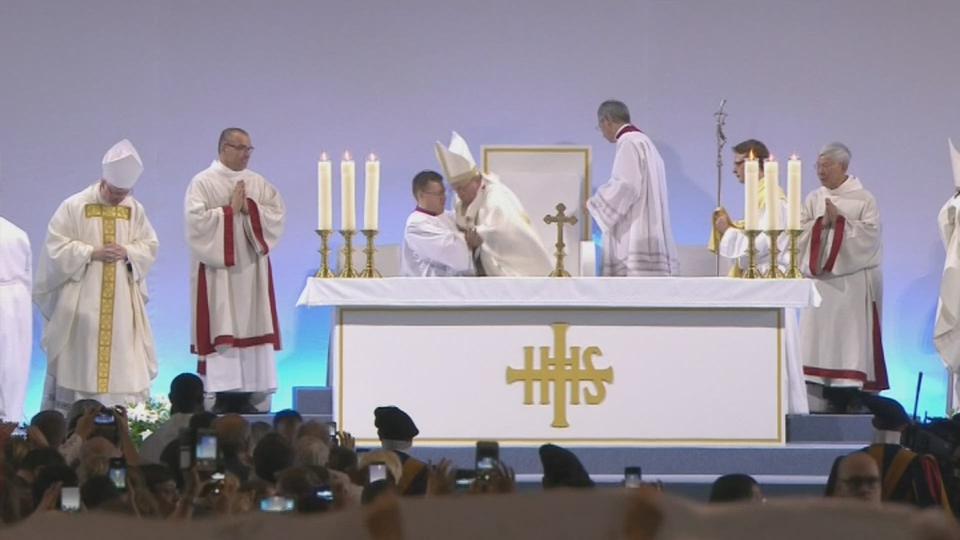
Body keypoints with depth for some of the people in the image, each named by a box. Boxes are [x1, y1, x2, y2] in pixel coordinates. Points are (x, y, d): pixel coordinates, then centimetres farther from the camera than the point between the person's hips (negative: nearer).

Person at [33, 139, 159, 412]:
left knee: (122, 359, 2)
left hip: (121, 299, 4)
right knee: (80, 357, -3)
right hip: (82, 299, -4)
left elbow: (149, 246, 8)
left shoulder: (135, 210, 4)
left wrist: (127, 252, -13)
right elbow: (56, 247, -10)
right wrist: (92, 252, -19)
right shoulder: (74, 206, -8)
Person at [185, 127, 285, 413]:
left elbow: (278, 214, 3)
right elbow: (196, 220, -14)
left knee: (251, 329, 1)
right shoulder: (203, 183, -2)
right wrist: (230, 210, -12)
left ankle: (247, 395, 4)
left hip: (251, 270, 5)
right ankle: (222, 397, -7)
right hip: (217, 270, -5)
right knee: (221, 333, -8)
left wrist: (250, 208, -11)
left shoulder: (258, 183, 12)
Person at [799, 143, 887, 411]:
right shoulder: (813, 200, 12)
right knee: (819, 334, -1)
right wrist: (821, 223, -11)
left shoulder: (863, 199, -1)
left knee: (850, 336, -6)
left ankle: (849, 398, -4)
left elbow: (870, 233, -9)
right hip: (820, 278, 4)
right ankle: (827, 398, 1)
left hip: (852, 283, -4)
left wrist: (840, 221, -14)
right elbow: (800, 234, 5)